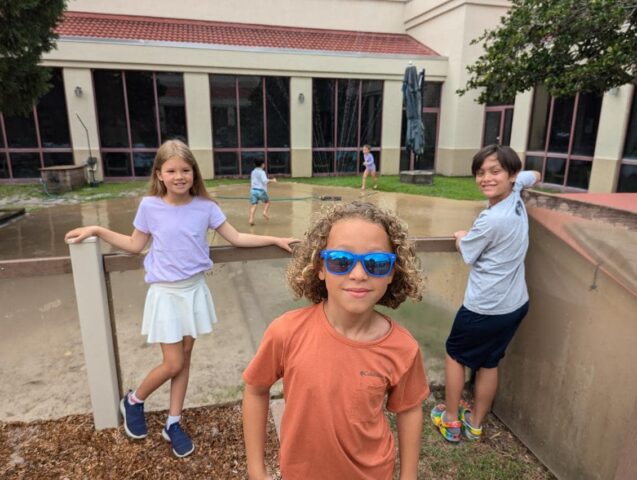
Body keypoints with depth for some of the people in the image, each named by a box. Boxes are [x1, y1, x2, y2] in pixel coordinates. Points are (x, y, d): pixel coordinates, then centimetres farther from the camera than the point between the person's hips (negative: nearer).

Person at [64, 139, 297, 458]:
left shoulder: (205, 207, -6)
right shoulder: (150, 206, -8)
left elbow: (236, 238, -1)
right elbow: (135, 245, 4)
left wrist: (275, 240, -5)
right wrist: (96, 231, -1)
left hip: (194, 290, 3)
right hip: (166, 293, -2)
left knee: (185, 358, 12)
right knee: (173, 364, 0)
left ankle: (173, 423, 29)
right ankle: (133, 401, 31)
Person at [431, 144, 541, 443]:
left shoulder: (491, 220, -27)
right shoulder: (517, 196, -3)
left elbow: (466, 254, -8)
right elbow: (534, 176, 22)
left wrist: (460, 237, 11)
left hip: (484, 308, -7)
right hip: (516, 304, 8)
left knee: (455, 354, 15)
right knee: (489, 362, 19)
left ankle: (450, 420, 27)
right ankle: (475, 424, 35)